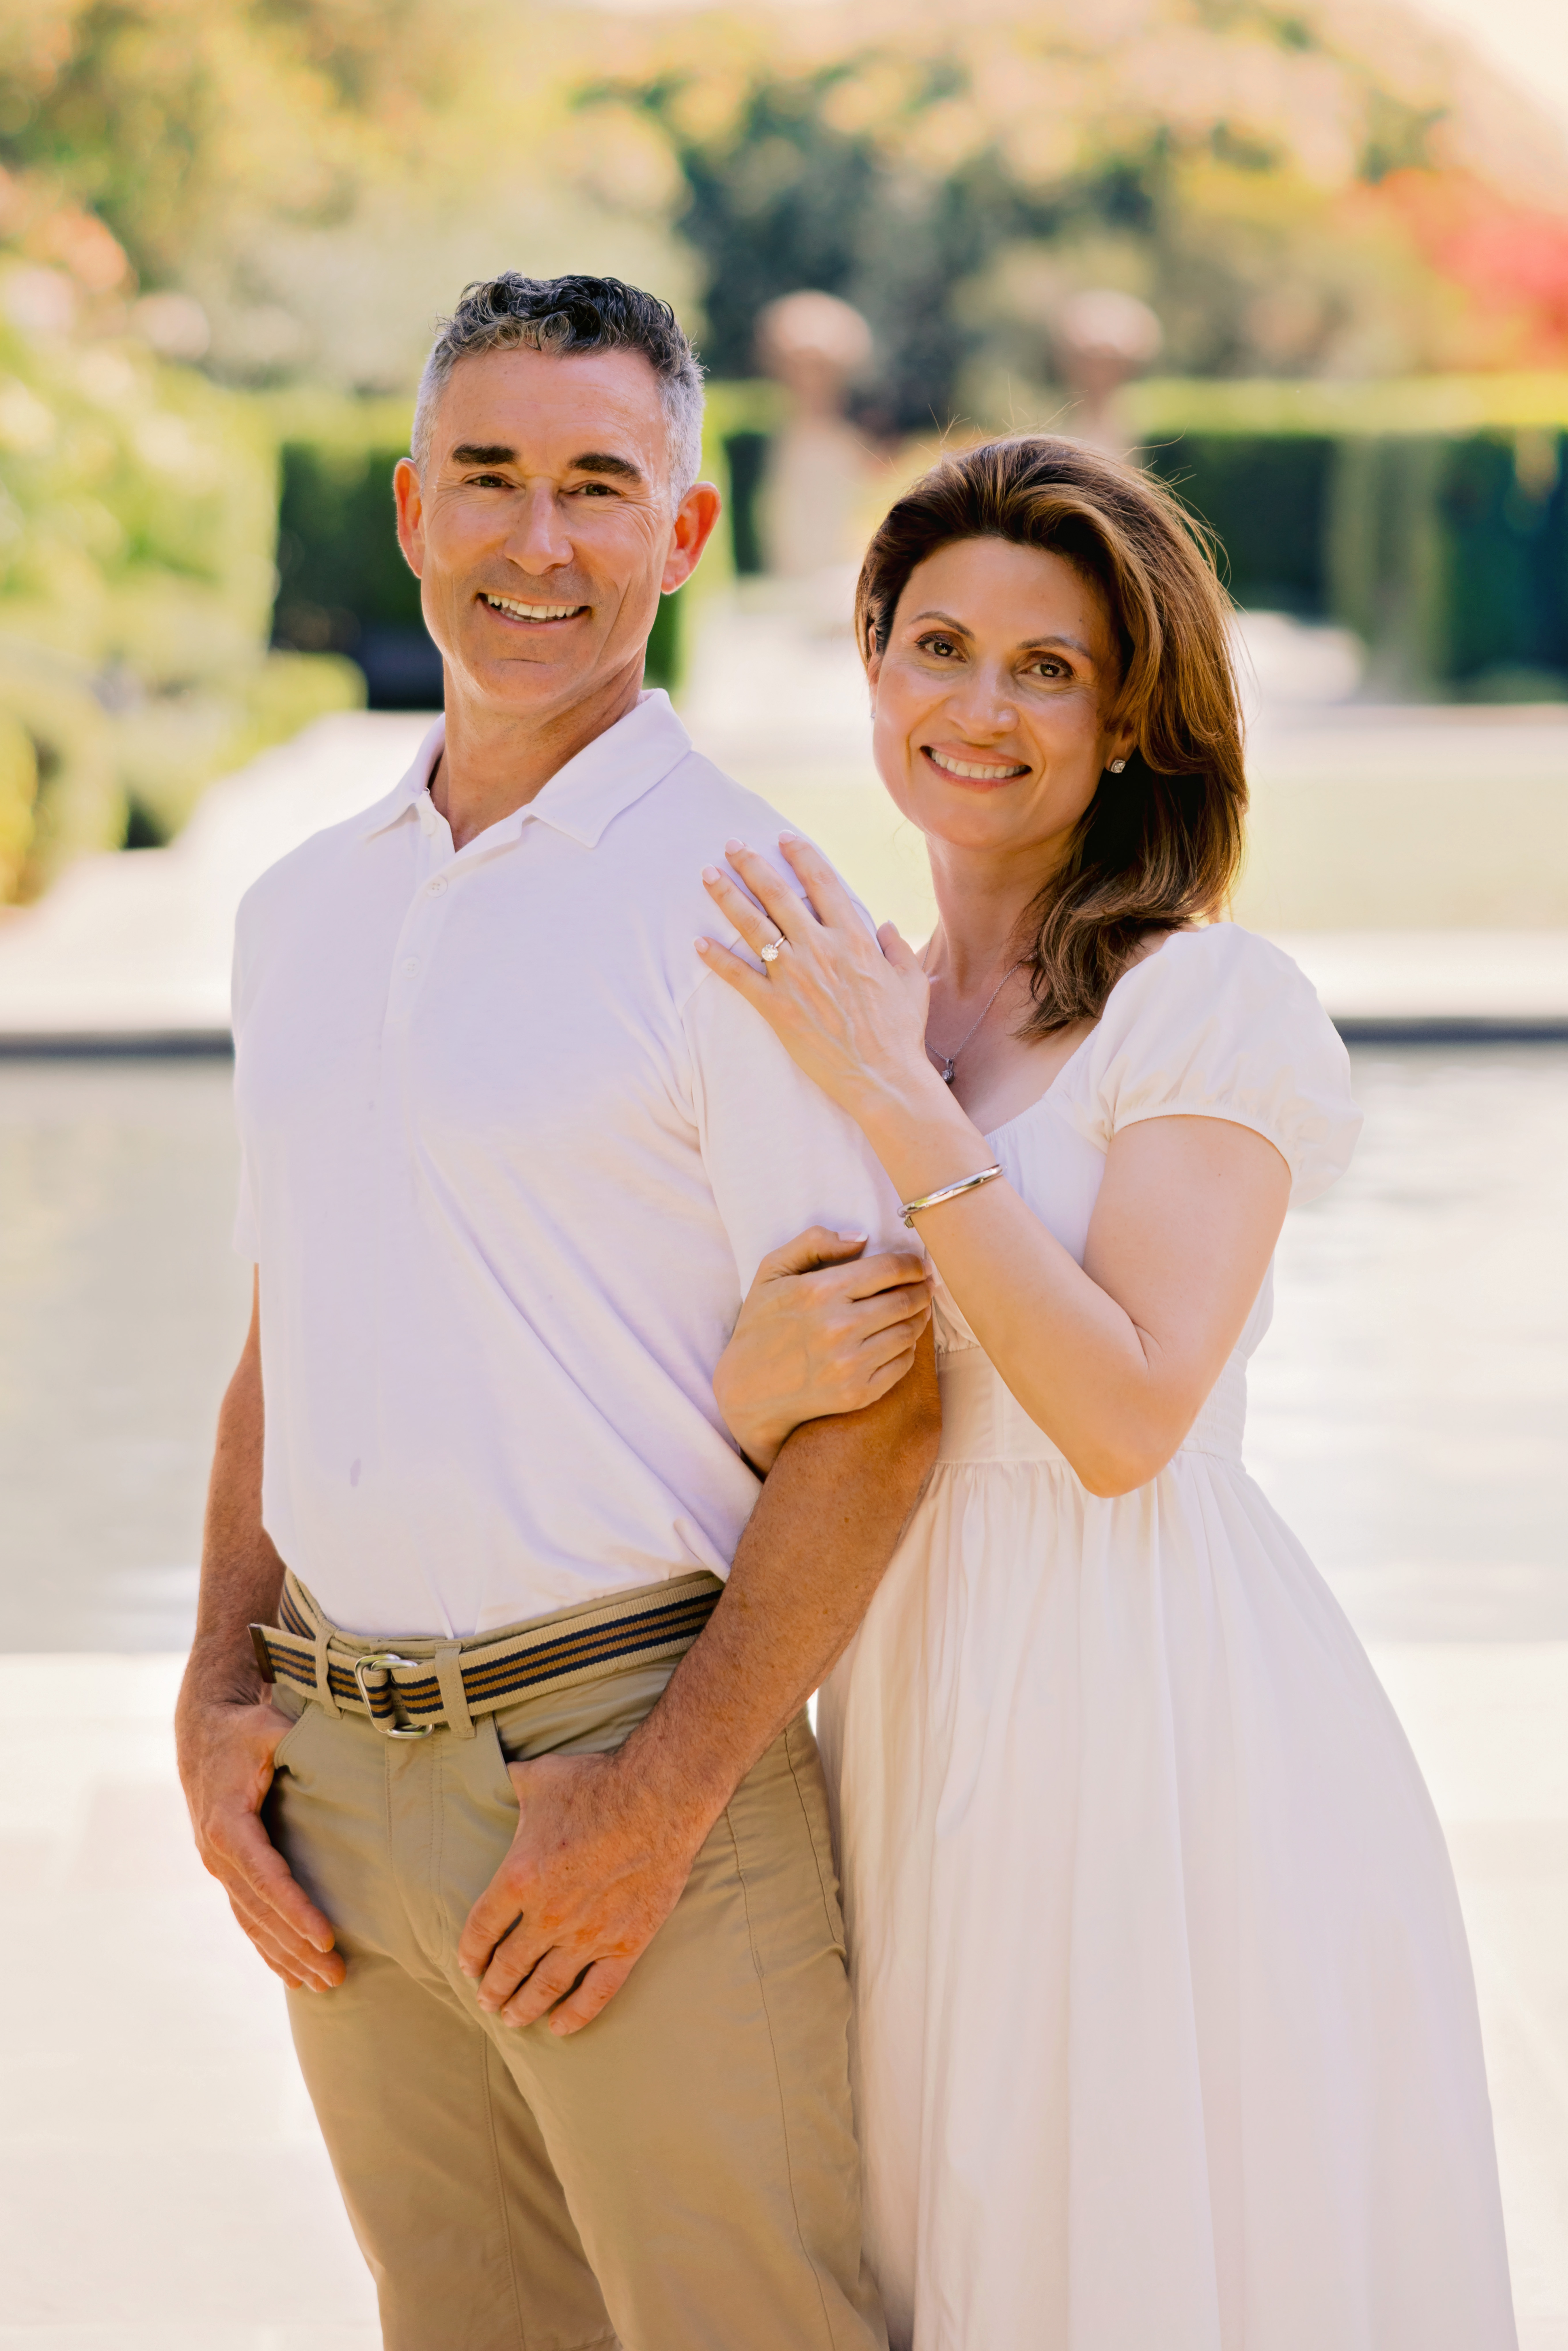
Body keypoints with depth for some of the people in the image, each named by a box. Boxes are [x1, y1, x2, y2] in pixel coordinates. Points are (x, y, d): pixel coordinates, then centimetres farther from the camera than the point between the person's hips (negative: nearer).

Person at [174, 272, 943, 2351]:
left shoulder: (741, 904, -9)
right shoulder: (302, 910, 12)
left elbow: (878, 1407, -13)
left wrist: (662, 1796, -16)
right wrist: (218, 1703, 6)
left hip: (627, 1748, -6)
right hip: (335, 1778, 6)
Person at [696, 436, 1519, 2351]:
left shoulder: (1216, 1005, -9)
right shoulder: (843, 1006, 11)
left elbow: (1127, 1414, -19)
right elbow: (747, 1415, 9)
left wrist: (899, 1102, -17)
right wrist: (767, 1375, -15)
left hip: (1161, 1730, -6)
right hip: (921, 1724, 6)